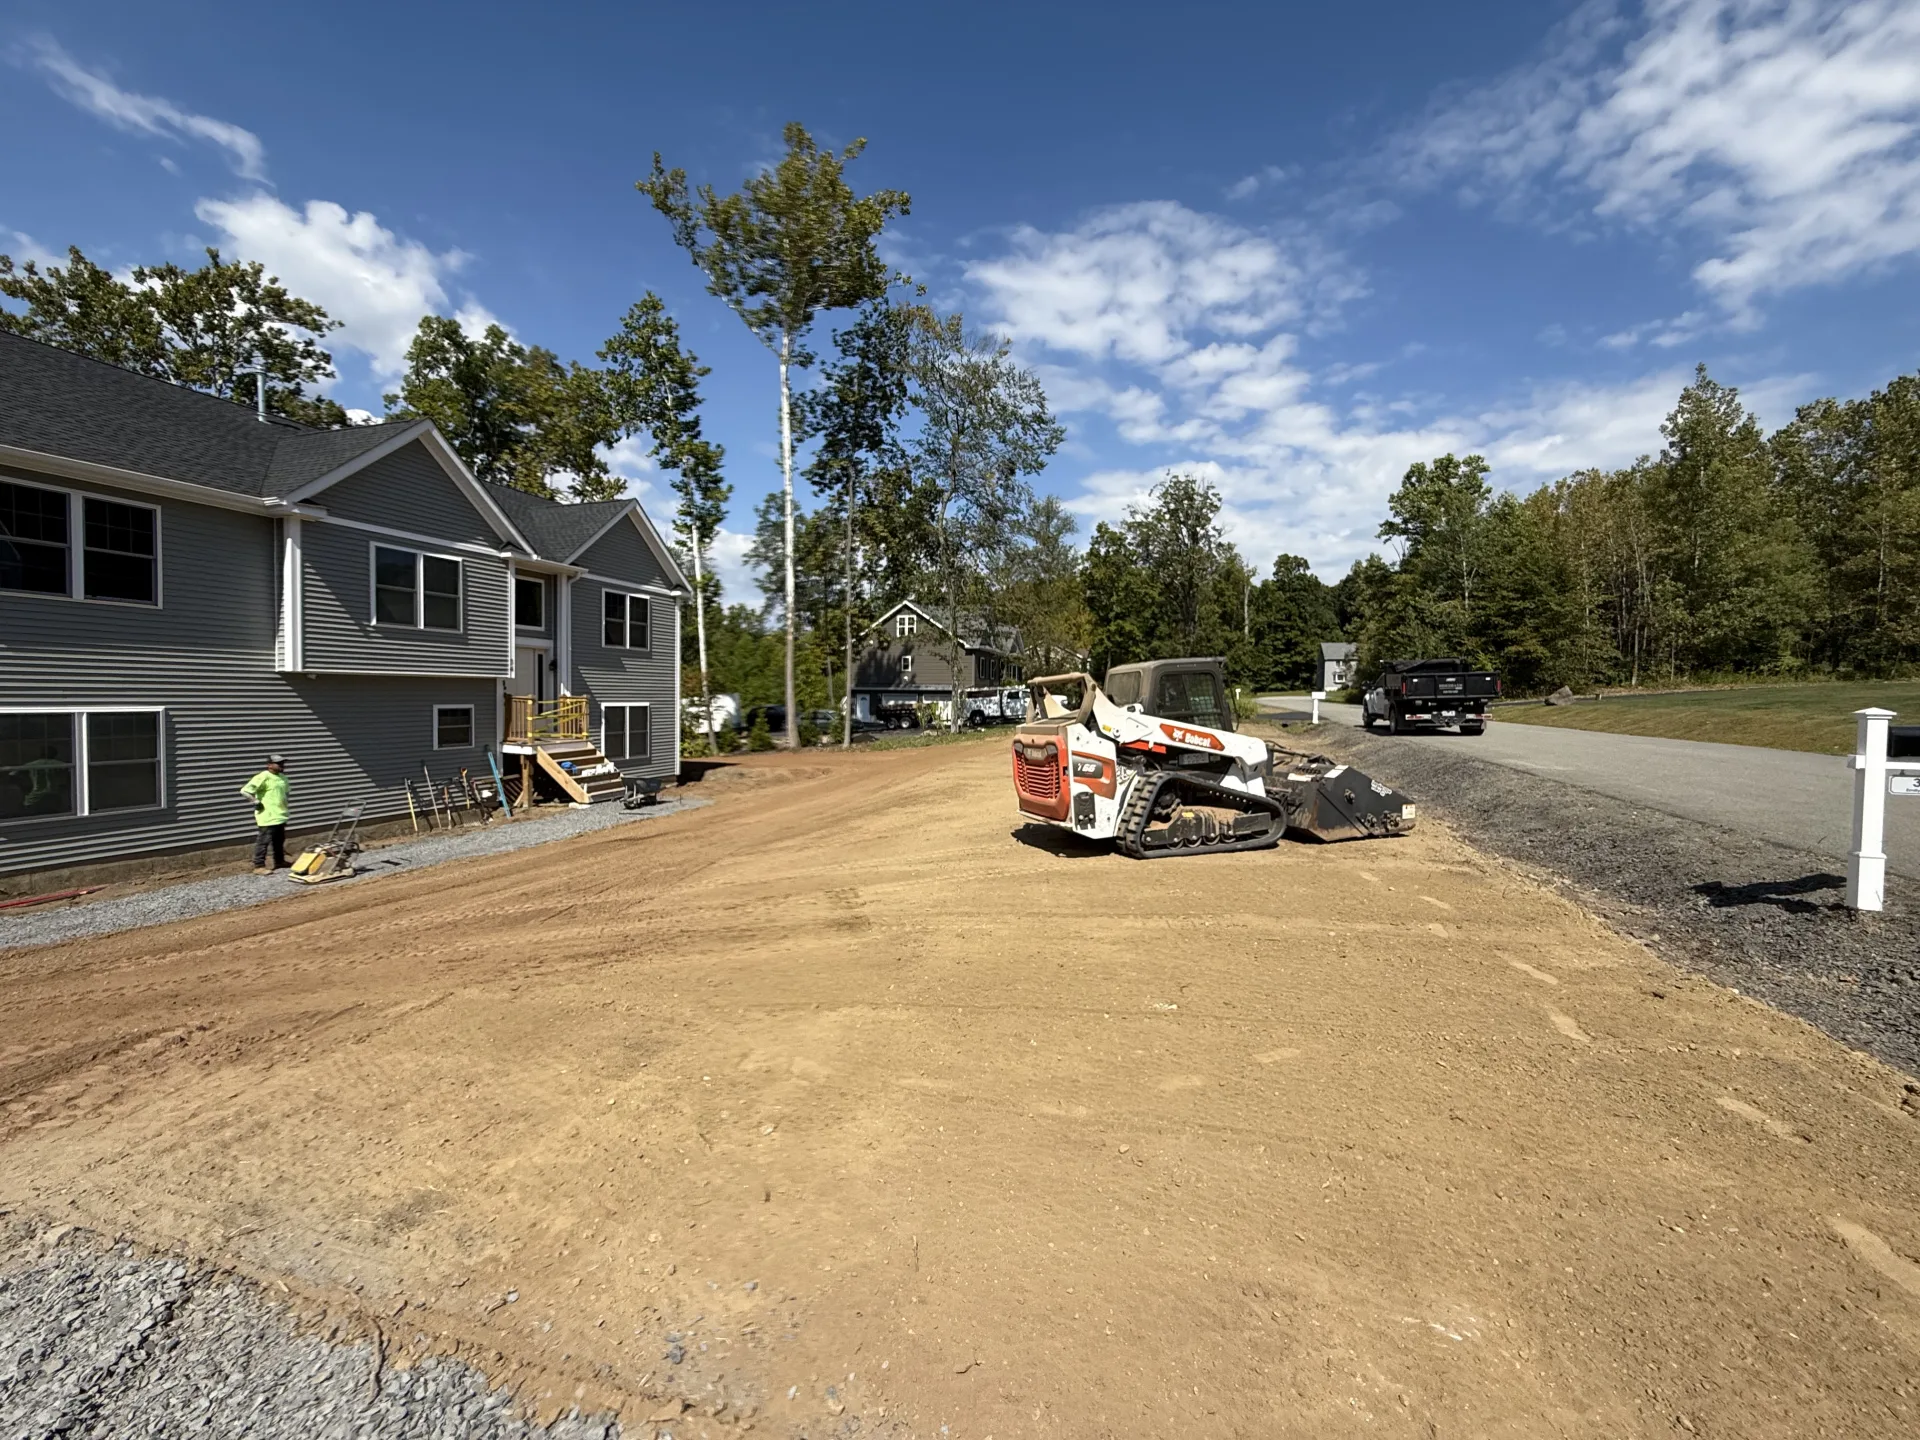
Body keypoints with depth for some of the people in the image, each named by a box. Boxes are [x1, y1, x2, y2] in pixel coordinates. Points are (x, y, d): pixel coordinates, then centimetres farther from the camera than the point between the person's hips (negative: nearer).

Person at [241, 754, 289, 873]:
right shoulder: (263, 777, -15)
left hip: (280, 815, 9)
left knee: (280, 840, 18)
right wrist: (256, 802, -15)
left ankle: (279, 861, 30)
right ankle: (259, 866, -2)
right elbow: (244, 790, -21)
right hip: (268, 816, -8)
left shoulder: (283, 777, 12)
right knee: (264, 841, -6)